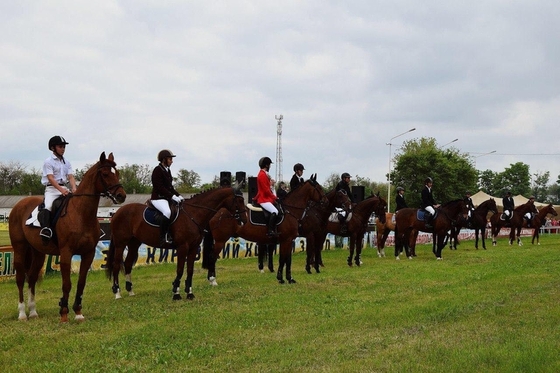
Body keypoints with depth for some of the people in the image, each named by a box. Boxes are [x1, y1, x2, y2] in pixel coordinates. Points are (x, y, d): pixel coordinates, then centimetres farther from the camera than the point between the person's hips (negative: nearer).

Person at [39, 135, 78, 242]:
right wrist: (61, 190, -29)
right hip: (52, 188, -6)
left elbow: (71, 177, 5)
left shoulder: (67, 162, 15)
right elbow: (51, 178, -15)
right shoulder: (48, 161, -3)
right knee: (48, 206, -29)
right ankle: (45, 228, -37)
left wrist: (74, 189, -16)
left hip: (64, 188, 6)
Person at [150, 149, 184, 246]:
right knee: (167, 211, -34)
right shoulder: (157, 170, -10)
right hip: (158, 198, -10)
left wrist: (178, 195, 5)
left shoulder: (167, 170, 17)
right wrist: (172, 196, -21)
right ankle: (164, 237, -34)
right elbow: (160, 187, -18)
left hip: (167, 198, 10)